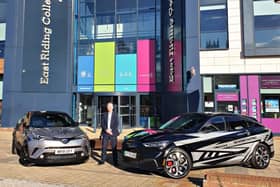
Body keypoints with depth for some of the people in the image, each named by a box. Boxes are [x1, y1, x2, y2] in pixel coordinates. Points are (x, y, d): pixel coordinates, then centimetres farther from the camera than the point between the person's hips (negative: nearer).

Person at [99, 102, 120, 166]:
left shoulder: (115, 115, 6)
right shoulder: (104, 115, 10)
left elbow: (116, 125, -1)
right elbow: (102, 123, 2)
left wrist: (111, 130, -12)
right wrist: (106, 130, -13)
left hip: (113, 133, -1)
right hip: (105, 133, 2)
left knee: (114, 148, -1)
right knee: (104, 147, 0)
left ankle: (115, 161, 4)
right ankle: (102, 160, 11)